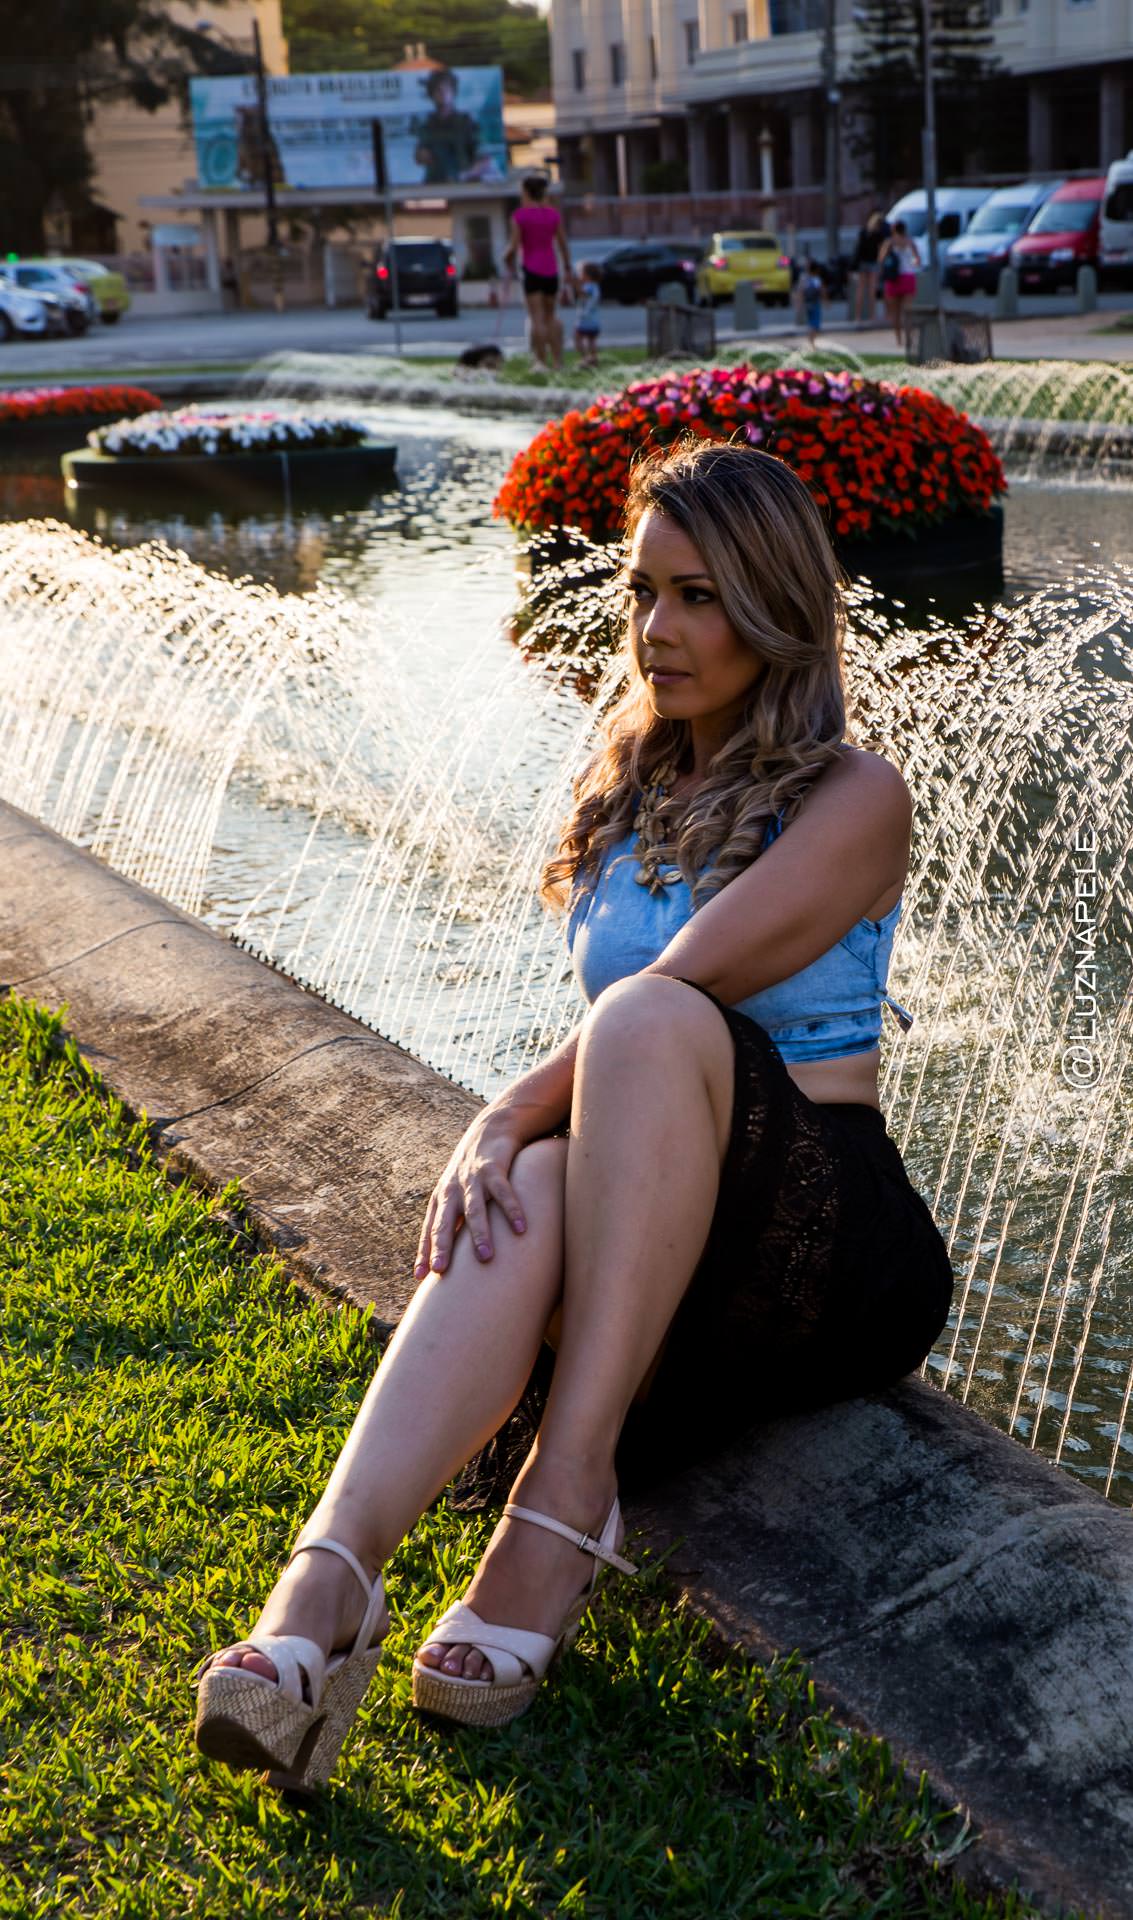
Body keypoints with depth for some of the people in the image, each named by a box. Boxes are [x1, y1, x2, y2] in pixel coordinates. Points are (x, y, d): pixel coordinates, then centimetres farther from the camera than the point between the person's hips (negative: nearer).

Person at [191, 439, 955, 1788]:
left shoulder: (853, 800, 0)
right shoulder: (631, 794, 19)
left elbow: (672, 994, -13)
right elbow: (605, 1052, 13)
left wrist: (502, 1119, -14)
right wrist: (508, 1143, -6)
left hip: (837, 1245, -4)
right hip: (650, 1247, 4)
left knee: (656, 1020, -33)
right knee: (532, 1196, -33)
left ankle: (571, 1486, -34)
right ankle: (326, 1580, -51)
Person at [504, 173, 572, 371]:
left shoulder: (520, 215, -7)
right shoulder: (554, 214, 5)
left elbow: (514, 246, -9)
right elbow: (563, 245, 7)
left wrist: (507, 258, 11)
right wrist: (567, 266, 19)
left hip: (532, 270, -4)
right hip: (551, 270, 4)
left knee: (537, 318, -2)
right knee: (551, 314, 15)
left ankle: (541, 361, -4)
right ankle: (557, 360, 11)